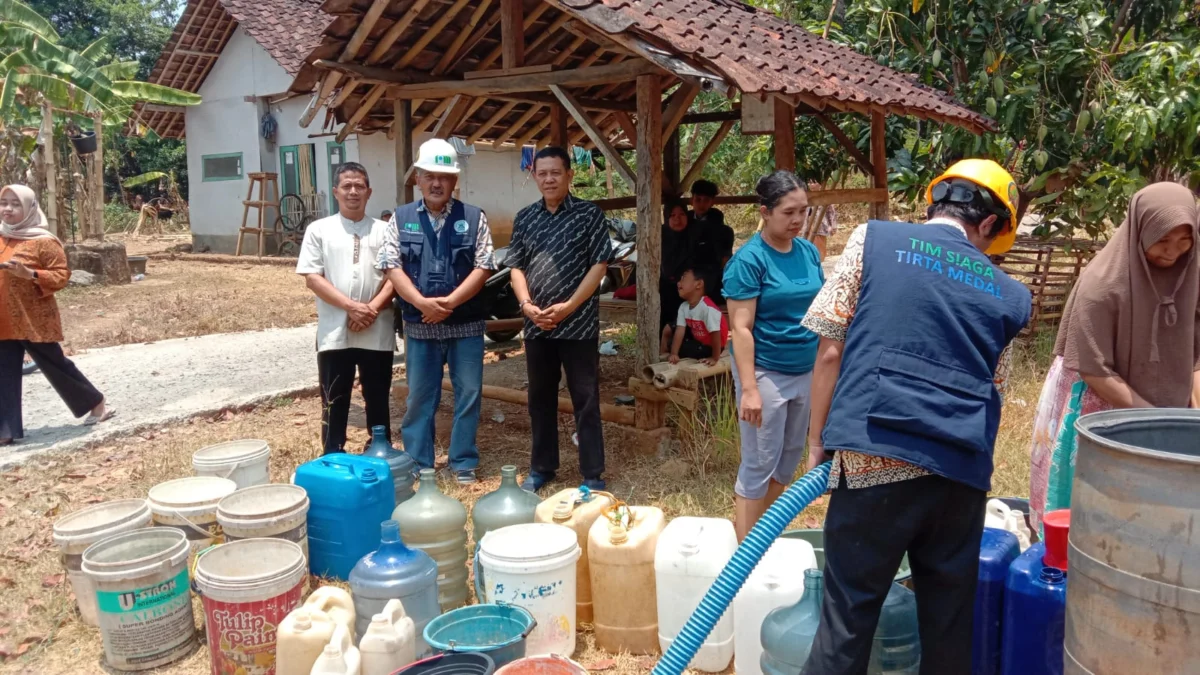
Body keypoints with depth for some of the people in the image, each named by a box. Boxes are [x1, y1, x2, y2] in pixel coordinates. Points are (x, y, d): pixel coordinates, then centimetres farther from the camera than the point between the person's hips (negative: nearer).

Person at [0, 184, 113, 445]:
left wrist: (30, 274, -26)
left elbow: (61, 276, -14)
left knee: (56, 366, 6)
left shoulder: (43, 241, -10)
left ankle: (97, 404, 24)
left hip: (35, 320, -6)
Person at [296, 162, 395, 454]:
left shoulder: (384, 231, 7)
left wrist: (372, 309, -13)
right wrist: (351, 306, -14)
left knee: (378, 399, 11)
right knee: (334, 401, 7)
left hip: (377, 332, 1)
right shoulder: (319, 230, 4)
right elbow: (312, 277, -3)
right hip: (334, 332, -1)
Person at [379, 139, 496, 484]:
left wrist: (450, 302, -16)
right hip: (419, 326, 1)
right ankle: (418, 464, 20)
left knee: (469, 394, 5)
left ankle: (464, 462, 18)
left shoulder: (474, 218, 1)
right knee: (419, 396, 9)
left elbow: (483, 267, -5)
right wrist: (422, 303, -18)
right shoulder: (401, 218, 4)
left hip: (466, 324, 0)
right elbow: (392, 267, -3)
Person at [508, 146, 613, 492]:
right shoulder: (524, 218, 9)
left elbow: (599, 265, -7)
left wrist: (568, 307, -14)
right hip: (536, 326, 4)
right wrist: (526, 304, -7)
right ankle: (541, 467, 26)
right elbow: (516, 266, 10)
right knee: (540, 398, 13)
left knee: (586, 399, 2)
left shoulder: (589, 214, -3)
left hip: (579, 324, -4)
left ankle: (593, 474, 11)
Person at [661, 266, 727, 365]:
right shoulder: (683, 307, -10)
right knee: (668, 329, 3)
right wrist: (674, 354, -25)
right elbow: (680, 330, -15)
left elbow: (715, 334, -33)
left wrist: (715, 358, -26)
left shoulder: (708, 308, -37)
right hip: (697, 337, 8)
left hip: (708, 346, -8)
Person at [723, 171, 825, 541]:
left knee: (790, 457, 16)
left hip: (807, 371, 7)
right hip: (765, 372, -7)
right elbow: (741, 328, -16)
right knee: (759, 462, 3)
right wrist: (749, 389, -20)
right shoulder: (749, 259, -14)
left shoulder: (809, 251, 5)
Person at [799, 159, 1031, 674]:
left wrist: (817, 443, 9)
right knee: (949, 622, 16)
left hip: (875, 457, -3)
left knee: (848, 616, 4)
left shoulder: (873, 240, 5)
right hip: (963, 472, 3)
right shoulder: (1010, 296, 14)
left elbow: (830, 351, 1)